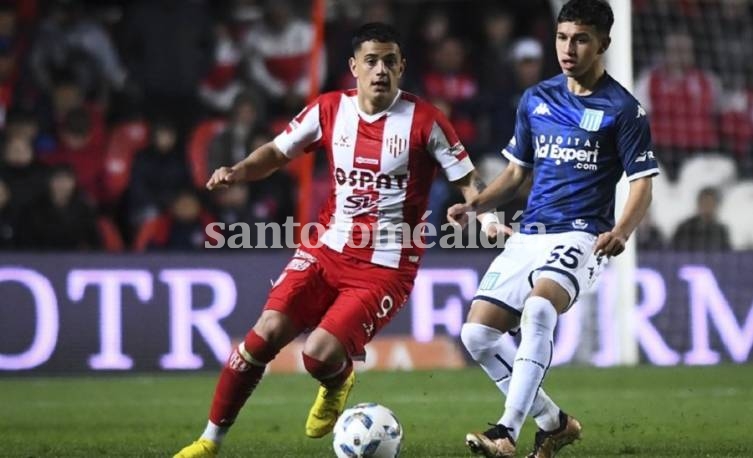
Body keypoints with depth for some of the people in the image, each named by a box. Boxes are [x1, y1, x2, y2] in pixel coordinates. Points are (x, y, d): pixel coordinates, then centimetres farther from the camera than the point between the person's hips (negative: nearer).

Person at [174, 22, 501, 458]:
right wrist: (238, 172, -6)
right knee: (266, 333, -11)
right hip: (328, 251, 4)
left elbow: (467, 180, -4)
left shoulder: (424, 120, -9)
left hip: (387, 268, -4)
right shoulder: (329, 110, 2)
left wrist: (486, 215, -24)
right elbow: (278, 152, 13)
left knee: (319, 355, -18)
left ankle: (338, 383, 22)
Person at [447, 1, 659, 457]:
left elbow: (643, 185, -5)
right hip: (528, 235, 7)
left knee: (538, 308, -35)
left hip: (579, 236, -7)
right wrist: (474, 205, 5)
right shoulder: (536, 99, 13)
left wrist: (621, 232, -23)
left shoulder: (623, 109, -3)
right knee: (478, 331, -5)